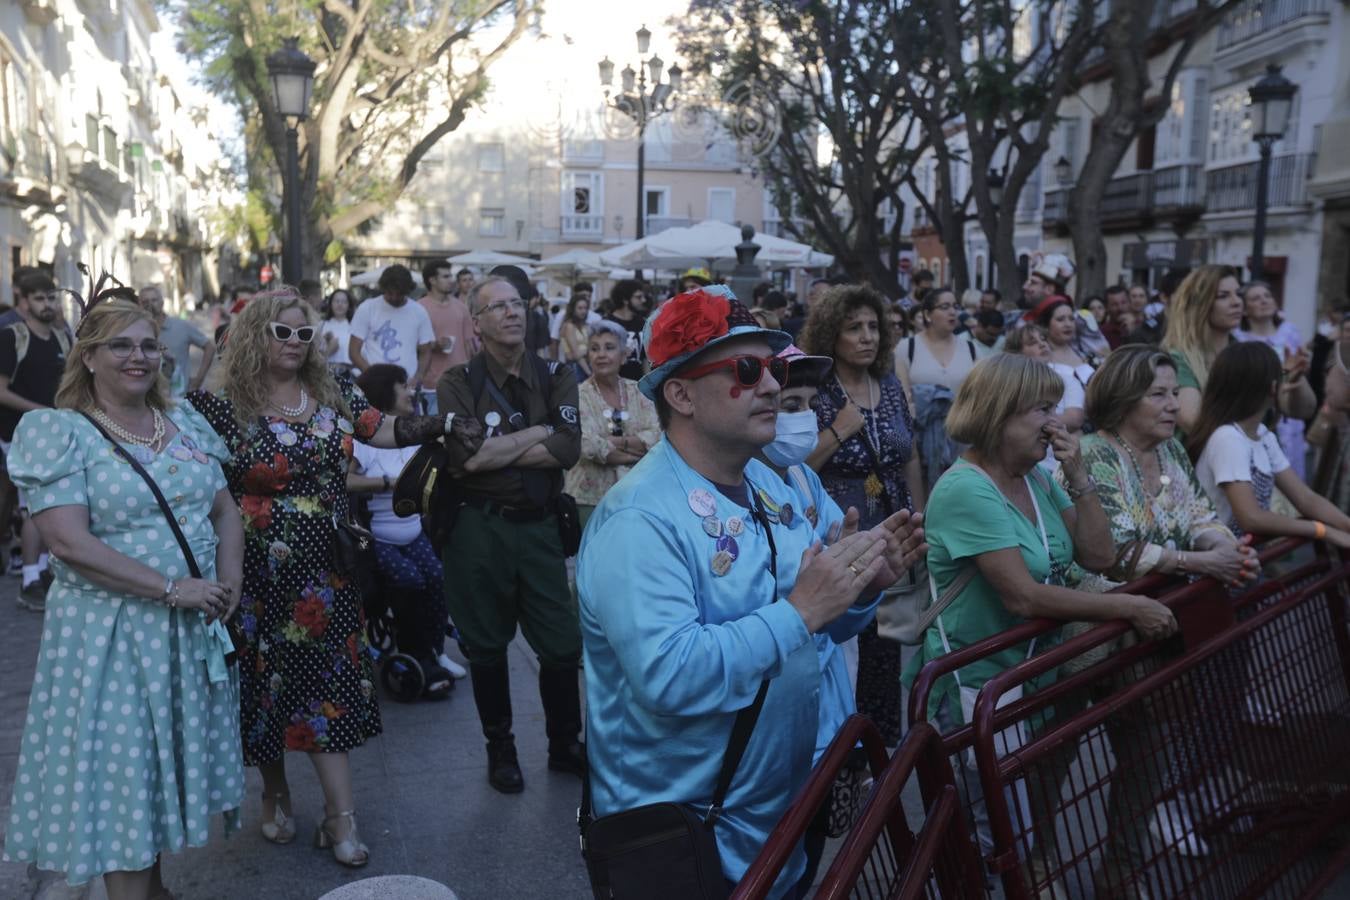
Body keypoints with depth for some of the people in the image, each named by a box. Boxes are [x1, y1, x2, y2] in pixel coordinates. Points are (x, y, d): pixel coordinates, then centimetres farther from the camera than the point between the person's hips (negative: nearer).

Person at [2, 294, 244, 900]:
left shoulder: (184, 422, 7)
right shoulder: (59, 433, -10)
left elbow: (225, 509, 10)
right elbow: (70, 541, -19)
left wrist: (229, 581, -7)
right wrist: (172, 588, -21)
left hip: (194, 629, 6)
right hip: (109, 632, -5)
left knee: (173, 757, 16)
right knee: (122, 767, 3)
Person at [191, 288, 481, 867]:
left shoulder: (333, 394, 5)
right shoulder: (223, 405, -5)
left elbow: (387, 431, 0)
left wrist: (443, 424, -15)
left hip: (323, 571, 2)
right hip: (258, 575, -2)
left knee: (327, 681, 3)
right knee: (265, 683, 10)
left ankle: (340, 815, 9)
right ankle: (274, 793, 33)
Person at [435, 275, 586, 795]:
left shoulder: (555, 377, 4)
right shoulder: (458, 383, -2)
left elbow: (568, 449, -11)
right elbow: (465, 456, -19)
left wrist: (495, 451, -13)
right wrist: (536, 433, -10)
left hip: (540, 527, 2)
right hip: (479, 530, -2)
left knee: (562, 645, 6)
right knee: (487, 647, 12)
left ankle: (564, 744, 27)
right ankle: (500, 748, 32)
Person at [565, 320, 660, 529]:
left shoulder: (638, 391, 7)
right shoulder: (578, 394, -4)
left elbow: (656, 435, -4)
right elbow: (588, 446, -15)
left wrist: (617, 442, -15)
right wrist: (638, 449, -9)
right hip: (590, 497, -3)